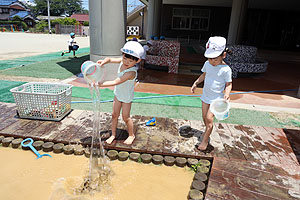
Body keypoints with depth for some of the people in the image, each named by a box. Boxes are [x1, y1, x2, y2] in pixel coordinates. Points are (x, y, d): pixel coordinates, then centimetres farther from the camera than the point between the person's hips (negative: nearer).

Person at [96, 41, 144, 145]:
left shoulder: (131, 72, -36)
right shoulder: (122, 61, -14)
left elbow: (115, 82, -39)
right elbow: (110, 59, -1)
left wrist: (99, 84, -40)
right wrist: (104, 61, -25)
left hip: (127, 97, -6)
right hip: (118, 94, 7)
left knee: (125, 117, 6)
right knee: (114, 115, 12)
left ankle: (131, 135, 29)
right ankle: (113, 134, 28)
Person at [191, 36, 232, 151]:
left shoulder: (226, 69, -19)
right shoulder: (207, 64, -3)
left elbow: (228, 84, -10)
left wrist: (227, 93, -27)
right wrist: (196, 83, 11)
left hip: (216, 98, -6)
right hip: (206, 96, 6)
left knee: (209, 118, -8)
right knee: (204, 117, 13)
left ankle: (205, 141, 4)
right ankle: (208, 132, 38)